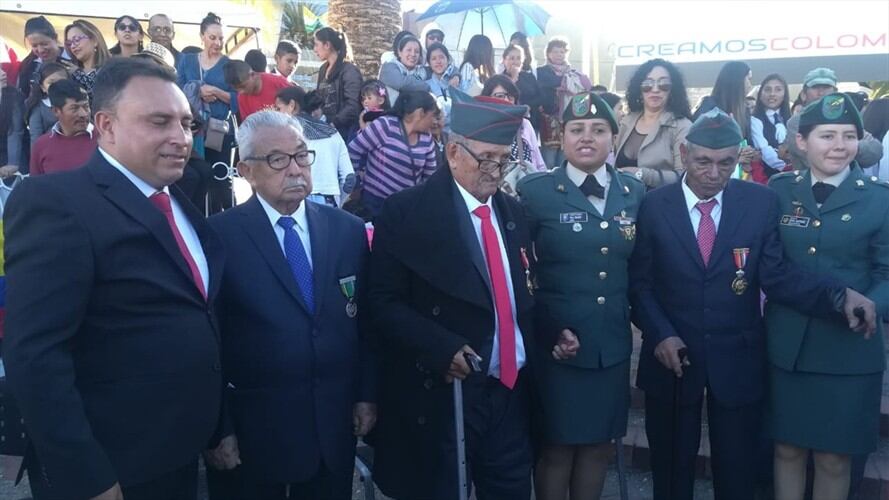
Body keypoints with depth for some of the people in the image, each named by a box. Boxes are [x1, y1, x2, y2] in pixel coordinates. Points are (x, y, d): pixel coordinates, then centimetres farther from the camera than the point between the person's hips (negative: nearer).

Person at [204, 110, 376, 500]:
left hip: (335, 424, 4)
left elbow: (365, 320, 8)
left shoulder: (349, 230, 4)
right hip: (251, 427, -3)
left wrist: (366, 395, 6)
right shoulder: (219, 235, -10)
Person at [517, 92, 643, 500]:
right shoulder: (534, 191, -8)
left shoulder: (634, 192, 5)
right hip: (552, 343, -4)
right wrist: (543, 330, -6)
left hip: (613, 344, 4)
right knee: (555, 447, 8)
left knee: (599, 445, 15)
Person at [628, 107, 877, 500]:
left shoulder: (762, 202, -3)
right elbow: (639, 283, -3)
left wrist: (839, 295, -27)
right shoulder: (654, 206, -4)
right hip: (671, 356, 0)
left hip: (738, 360, 1)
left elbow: (775, 274, -10)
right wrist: (660, 334, -17)